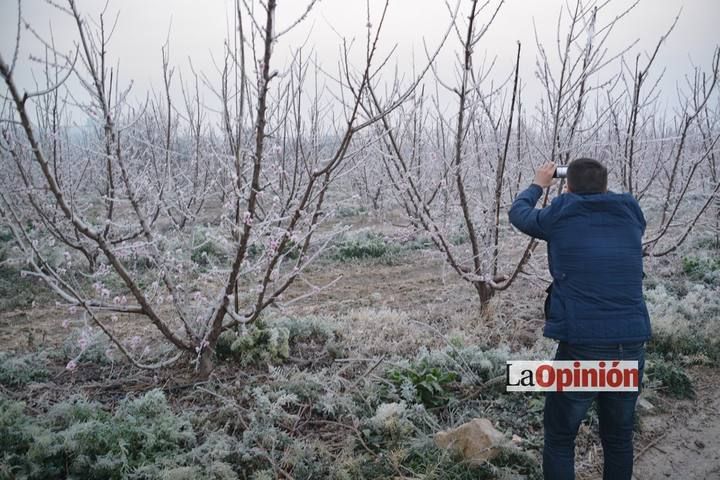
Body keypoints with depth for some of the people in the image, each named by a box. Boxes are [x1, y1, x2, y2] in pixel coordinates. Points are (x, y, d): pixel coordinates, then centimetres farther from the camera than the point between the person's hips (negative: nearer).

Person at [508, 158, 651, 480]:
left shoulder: (560, 215, -2)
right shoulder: (631, 213, 6)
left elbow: (518, 213, 18)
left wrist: (538, 184, 34)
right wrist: (598, 180, 38)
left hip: (581, 349, -4)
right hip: (632, 349, 4)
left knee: (559, 440, 13)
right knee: (619, 439, 21)